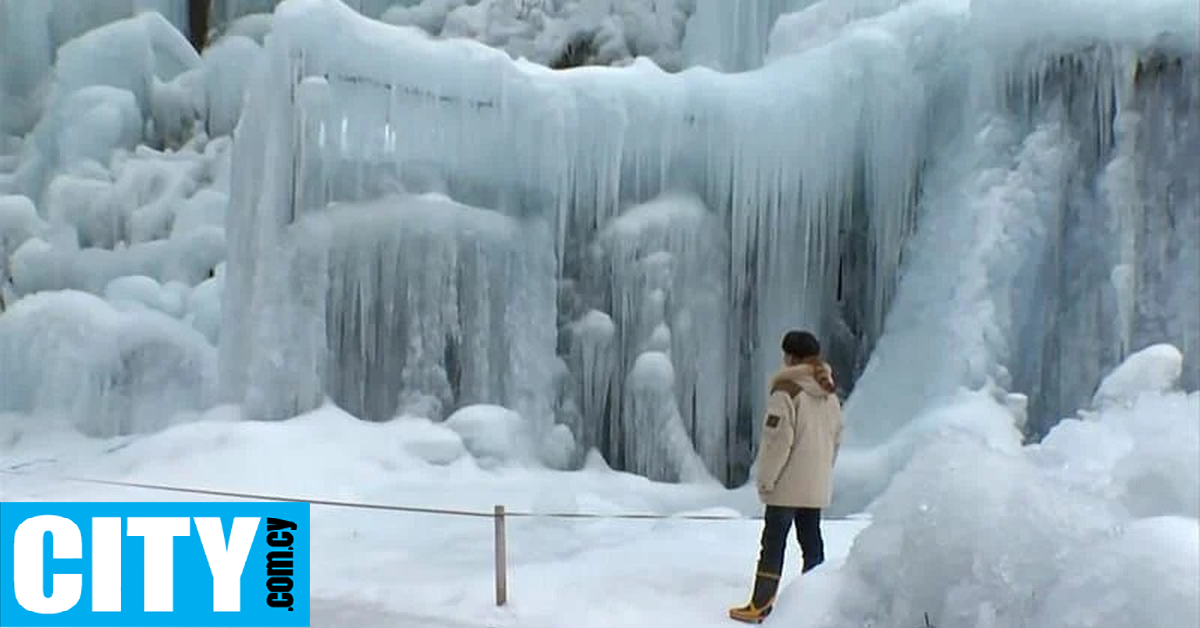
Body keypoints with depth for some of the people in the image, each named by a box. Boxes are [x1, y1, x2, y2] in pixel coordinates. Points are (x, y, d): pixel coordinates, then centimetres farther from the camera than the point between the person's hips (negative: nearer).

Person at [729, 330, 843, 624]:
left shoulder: (786, 390, -15)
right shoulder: (830, 395, 9)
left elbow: (778, 440, -18)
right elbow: (836, 439, 14)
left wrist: (765, 478, -12)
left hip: (788, 485, -7)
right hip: (818, 487, 7)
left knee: (773, 542, -1)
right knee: (811, 541, 12)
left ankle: (760, 605, 2)